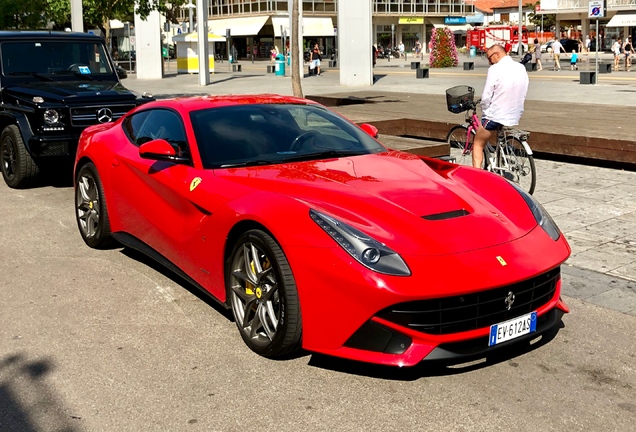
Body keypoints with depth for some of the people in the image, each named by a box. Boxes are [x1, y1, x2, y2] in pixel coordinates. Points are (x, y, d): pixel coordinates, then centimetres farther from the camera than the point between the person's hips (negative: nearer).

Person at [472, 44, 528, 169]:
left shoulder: (495, 69, -15)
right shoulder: (521, 68, 7)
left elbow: (486, 96, -14)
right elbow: (523, 95, 12)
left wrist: (485, 112, 1)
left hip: (496, 115, -7)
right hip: (515, 116, 7)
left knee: (478, 144, 9)